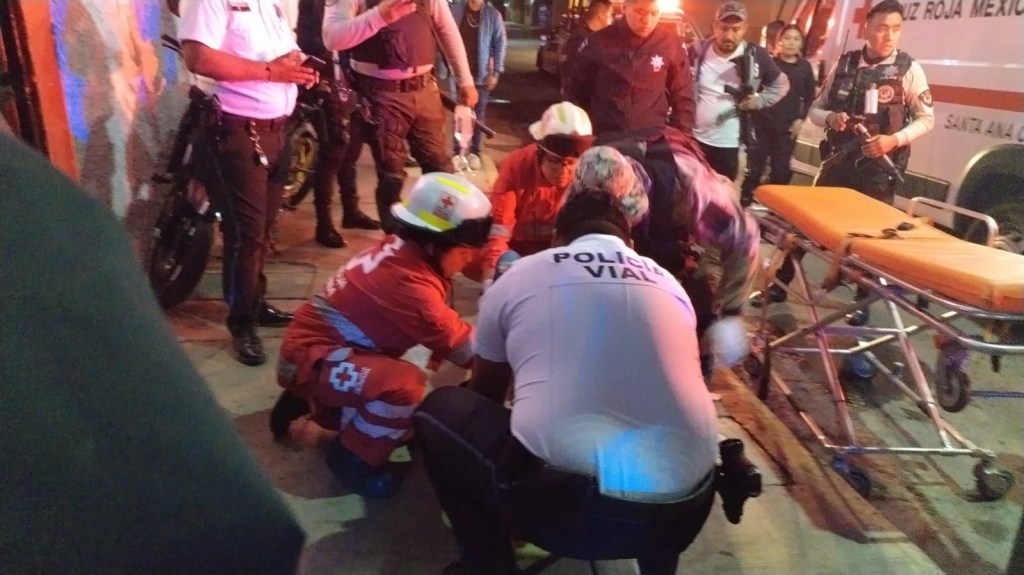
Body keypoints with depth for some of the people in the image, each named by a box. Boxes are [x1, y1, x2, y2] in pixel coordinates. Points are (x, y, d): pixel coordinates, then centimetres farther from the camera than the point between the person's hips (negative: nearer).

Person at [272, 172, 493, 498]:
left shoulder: (403, 251, -5)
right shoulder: (408, 282, -32)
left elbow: (443, 329, 2)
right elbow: (465, 349, -27)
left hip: (322, 345, 10)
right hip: (310, 360, -10)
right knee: (406, 384, -33)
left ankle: (309, 403, 29)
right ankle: (355, 459, -7)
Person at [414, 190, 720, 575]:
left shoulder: (518, 276, 12)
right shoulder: (668, 283, 19)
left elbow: (485, 393, 27)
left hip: (565, 502, -4)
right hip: (682, 511, 5)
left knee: (440, 411, 20)